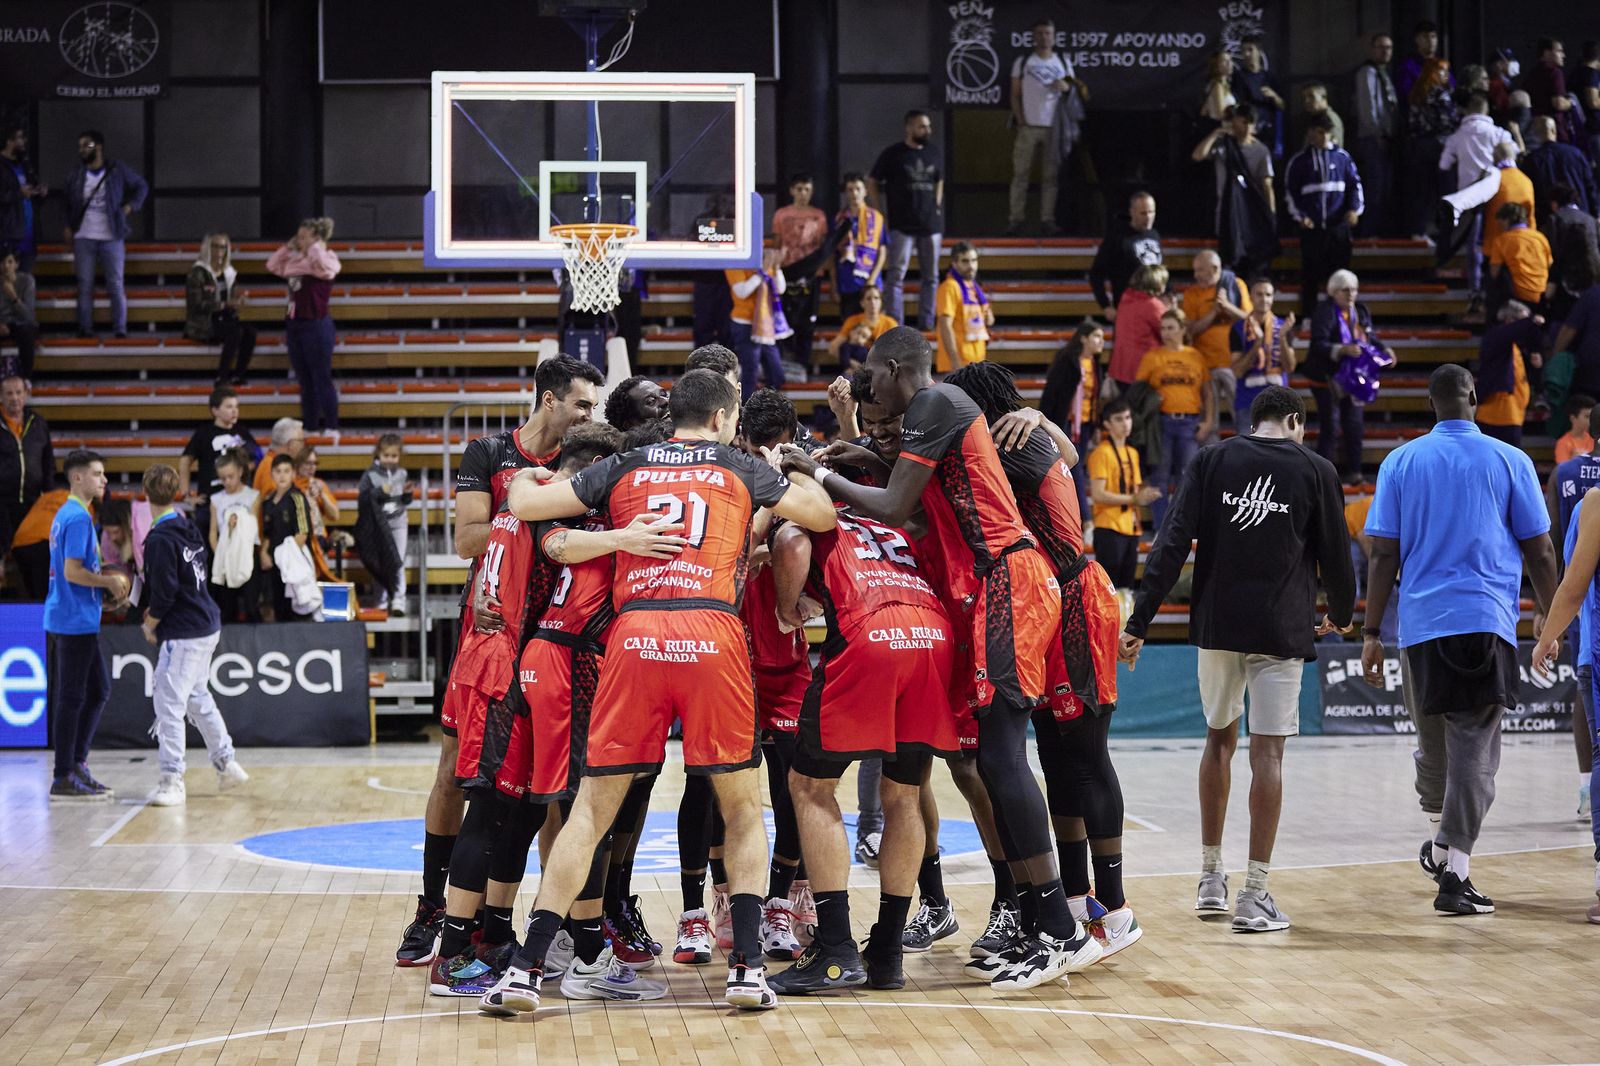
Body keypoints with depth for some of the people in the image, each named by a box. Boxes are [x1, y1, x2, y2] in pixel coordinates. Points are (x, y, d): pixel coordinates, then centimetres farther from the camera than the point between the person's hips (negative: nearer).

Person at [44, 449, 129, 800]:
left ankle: (76, 764, 19)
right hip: (75, 621, -10)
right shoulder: (78, 518, -15)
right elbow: (73, 572, -22)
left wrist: (105, 587, 14)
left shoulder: (66, 515, 16)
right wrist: (111, 582, -11)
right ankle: (64, 778, -1)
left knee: (99, 690, 16)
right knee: (71, 698, -5)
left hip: (74, 621, 10)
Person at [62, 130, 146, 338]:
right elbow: (69, 204, 19)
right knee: (84, 286, 2)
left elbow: (141, 187, 12)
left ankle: (120, 329, 2)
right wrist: (69, 227, 8)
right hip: (83, 238, 2)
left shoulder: (117, 170, 1)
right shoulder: (75, 175, 9)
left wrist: (130, 207, 0)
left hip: (111, 237, -2)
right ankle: (85, 329, 7)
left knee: (116, 285, -2)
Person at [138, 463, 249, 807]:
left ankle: (172, 779, -7)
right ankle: (226, 764, 31)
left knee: (169, 703, -6)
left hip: (183, 635, -9)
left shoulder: (160, 539, -18)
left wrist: (150, 625, -3)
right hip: (207, 627, 9)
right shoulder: (189, 530, 9)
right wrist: (156, 611, 15)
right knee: (198, 697, 22)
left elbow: (164, 593, -19)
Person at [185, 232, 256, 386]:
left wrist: (237, 302, -4)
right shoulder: (197, 273, -5)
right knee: (235, 331, -32)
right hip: (203, 326, -6)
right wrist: (224, 304, -21)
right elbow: (196, 305, -14)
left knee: (250, 330, -24)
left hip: (225, 320, 6)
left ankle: (238, 375, -24)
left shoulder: (229, 273, 16)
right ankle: (222, 377, -30)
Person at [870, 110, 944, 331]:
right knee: (896, 275, -6)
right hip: (902, 225, -5)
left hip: (930, 224, 5)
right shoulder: (892, 154, -4)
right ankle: (896, 323, -5)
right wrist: (881, 214, -4)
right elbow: (872, 183, 1)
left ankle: (927, 323, 15)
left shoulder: (933, 153, 9)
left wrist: (937, 207, 10)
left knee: (931, 276, 8)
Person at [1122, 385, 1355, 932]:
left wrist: (1139, 622, -3)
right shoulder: (1316, 470, 1)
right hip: (1280, 629, -2)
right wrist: (1340, 615, 25)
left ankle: (1211, 878, 22)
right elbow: (1334, 554, 5)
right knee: (1267, 753, -1)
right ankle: (1255, 894, -4)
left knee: (1219, 738, 18)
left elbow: (1172, 545, -3)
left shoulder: (1212, 461, 5)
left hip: (1217, 624, 3)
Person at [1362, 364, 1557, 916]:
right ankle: (1455, 874, -11)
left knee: (1433, 745, 19)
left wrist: (1371, 633, 5)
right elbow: (1539, 553, 3)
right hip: (1488, 623, -2)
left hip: (1422, 623, 2)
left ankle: (1440, 846, 35)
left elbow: (1384, 554, 2)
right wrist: (1554, 623, 12)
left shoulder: (1401, 462, 6)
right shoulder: (1510, 461, 3)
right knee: (1474, 752, -3)